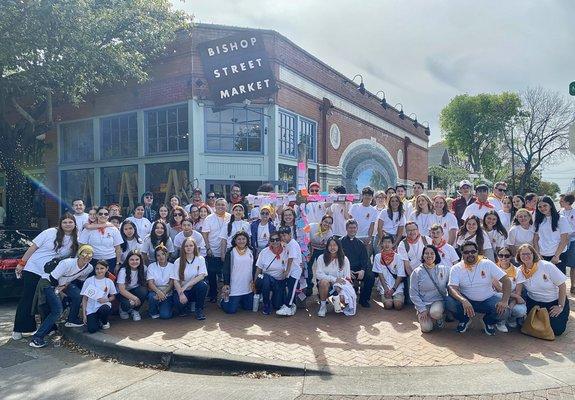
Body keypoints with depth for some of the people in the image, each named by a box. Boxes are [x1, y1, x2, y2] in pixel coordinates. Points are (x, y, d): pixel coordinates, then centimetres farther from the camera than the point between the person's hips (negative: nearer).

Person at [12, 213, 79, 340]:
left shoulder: (75, 240, -2)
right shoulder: (51, 232, -11)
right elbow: (33, 247, -6)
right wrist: (22, 263, -5)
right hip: (32, 269, -3)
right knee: (27, 299, 3)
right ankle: (18, 329, 14)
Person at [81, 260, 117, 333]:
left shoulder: (109, 282, 4)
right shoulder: (89, 280, 0)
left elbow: (113, 296, 11)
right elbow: (84, 298, 2)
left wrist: (106, 300, -12)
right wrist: (84, 314, -4)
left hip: (103, 305, 1)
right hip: (91, 309, -1)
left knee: (105, 309, -38)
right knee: (92, 330, -24)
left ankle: (104, 322, -2)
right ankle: (97, 321, 13)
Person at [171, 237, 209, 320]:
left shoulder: (200, 259, -3)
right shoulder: (178, 262, -2)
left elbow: (201, 276, -14)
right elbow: (175, 281, -7)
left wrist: (186, 285, -23)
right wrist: (181, 294, -23)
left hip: (195, 289, 0)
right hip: (181, 290, 0)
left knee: (203, 285, -32)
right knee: (179, 303, -32)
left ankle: (199, 310, -9)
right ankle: (185, 307, 9)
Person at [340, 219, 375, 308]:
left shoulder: (360, 244, 17)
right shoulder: (341, 242, 6)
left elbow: (365, 259, 8)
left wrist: (362, 270, -13)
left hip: (358, 270, 3)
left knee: (370, 276, -24)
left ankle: (364, 299, -1)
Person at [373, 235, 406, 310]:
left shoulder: (398, 257, -2)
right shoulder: (378, 257, 1)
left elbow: (400, 276, -3)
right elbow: (380, 274, -1)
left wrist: (393, 289, -12)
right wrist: (386, 289, -10)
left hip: (397, 287, 0)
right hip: (384, 287, 0)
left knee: (398, 305, -19)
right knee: (388, 305, -21)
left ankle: (400, 298, 13)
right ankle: (384, 298, 11)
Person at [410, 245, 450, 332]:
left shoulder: (443, 270, 2)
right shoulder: (417, 272, -3)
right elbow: (413, 294, -3)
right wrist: (422, 310, -10)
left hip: (439, 301, 0)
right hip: (423, 304, 0)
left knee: (435, 312, -33)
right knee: (426, 328, -19)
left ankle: (440, 317, 2)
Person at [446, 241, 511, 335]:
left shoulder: (488, 264, -7)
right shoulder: (456, 268, -9)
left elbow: (506, 280, -11)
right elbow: (452, 288, -20)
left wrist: (504, 301, -26)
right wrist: (464, 301, -41)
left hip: (488, 300, 1)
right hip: (467, 300, 0)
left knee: (503, 311, -28)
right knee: (450, 302, -29)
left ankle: (489, 322, 10)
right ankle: (464, 320, 6)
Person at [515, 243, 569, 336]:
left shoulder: (547, 266, -17)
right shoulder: (521, 271, -6)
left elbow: (562, 285, -12)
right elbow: (518, 290, -13)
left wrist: (561, 306, -12)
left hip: (555, 302, -3)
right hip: (534, 302, 3)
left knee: (556, 330, -12)